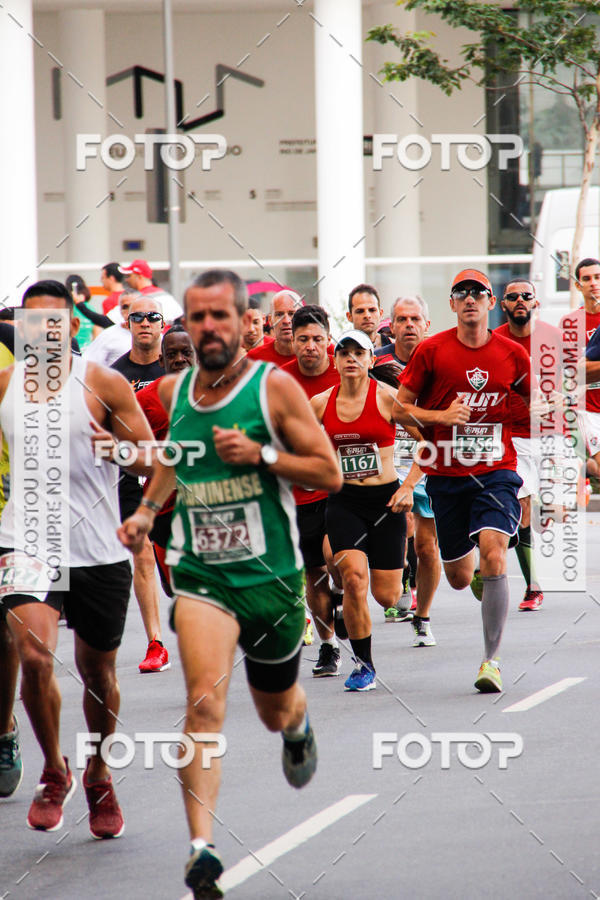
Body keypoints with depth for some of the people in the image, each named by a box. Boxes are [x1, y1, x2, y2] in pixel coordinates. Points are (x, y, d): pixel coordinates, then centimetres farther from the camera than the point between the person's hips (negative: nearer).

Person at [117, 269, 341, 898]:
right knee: (204, 703, -21)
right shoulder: (172, 391, 4)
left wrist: (261, 454, -19)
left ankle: (298, 725, 57)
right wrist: (148, 509, 11)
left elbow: (330, 474, -7)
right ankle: (201, 849, -26)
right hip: (199, 574, 1)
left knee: (276, 713, 18)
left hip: (270, 575, -1)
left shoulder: (275, 387, -8)